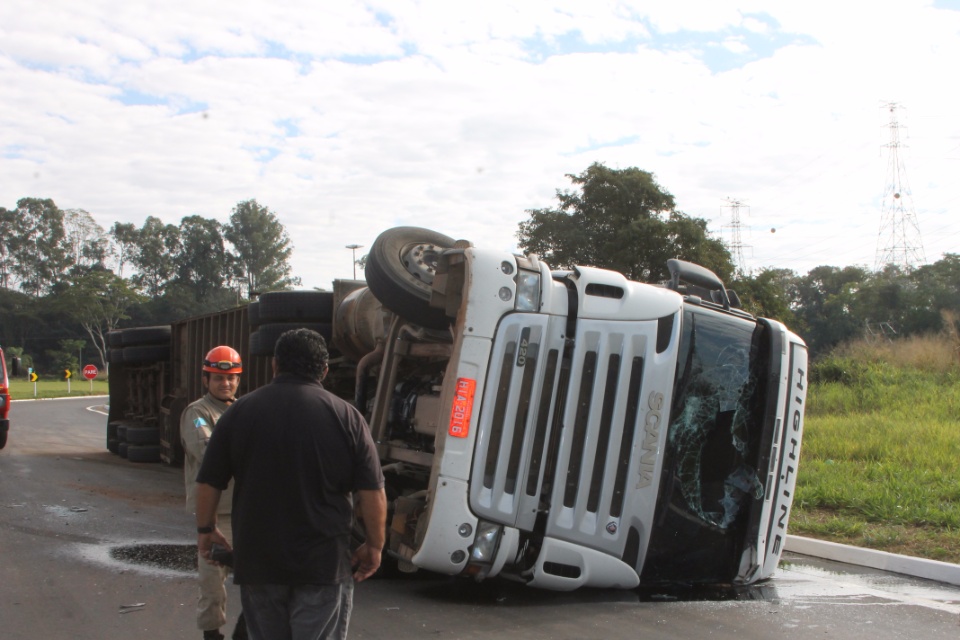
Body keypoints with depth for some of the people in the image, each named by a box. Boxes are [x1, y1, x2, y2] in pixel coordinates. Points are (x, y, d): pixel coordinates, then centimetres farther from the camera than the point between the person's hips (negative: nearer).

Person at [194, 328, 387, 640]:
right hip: (324, 565, -2)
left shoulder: (240, 411, 1)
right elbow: (373, 492, -6)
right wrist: (374, 545, 6)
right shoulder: (346, 416, -4)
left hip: (257, 559, 2)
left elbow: (208, 483, 4)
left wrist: (206, 528, 20)